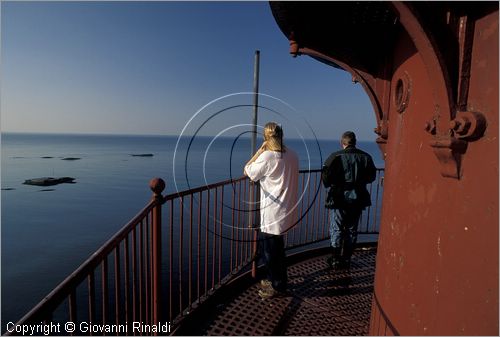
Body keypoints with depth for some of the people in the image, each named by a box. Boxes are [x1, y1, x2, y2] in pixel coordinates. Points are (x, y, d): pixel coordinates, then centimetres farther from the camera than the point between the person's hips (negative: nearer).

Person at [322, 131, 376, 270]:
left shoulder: (335, 157, -11)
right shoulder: (366, 157, 1)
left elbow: (326, 177, -15)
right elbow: (371, 176, 10)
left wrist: (329, 184, 6)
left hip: (340, 197, -3)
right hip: (358, 199, 4)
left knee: (336, 229, 8)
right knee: (352, 230, 14)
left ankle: (335, 260, 15)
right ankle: (346, 259, 24)